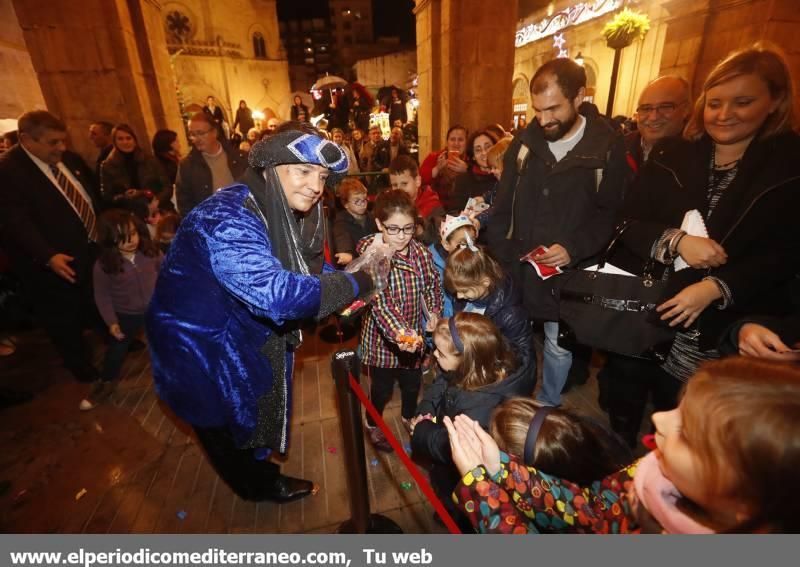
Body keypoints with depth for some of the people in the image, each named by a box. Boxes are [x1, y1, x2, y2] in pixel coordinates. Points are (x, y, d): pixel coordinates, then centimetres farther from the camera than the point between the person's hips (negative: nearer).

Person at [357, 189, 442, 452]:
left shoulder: (421, 252, -6)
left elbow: (432, 285, 10)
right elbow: (379, 301, -32)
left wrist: (434, 311, -3)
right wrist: (399, 331, -43)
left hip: (414, 334, 5)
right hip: (382, 336, -4)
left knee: (413, 382, 24)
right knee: (382, 388, 14)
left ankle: (409, 416, 55)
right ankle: (373, 424, 46)